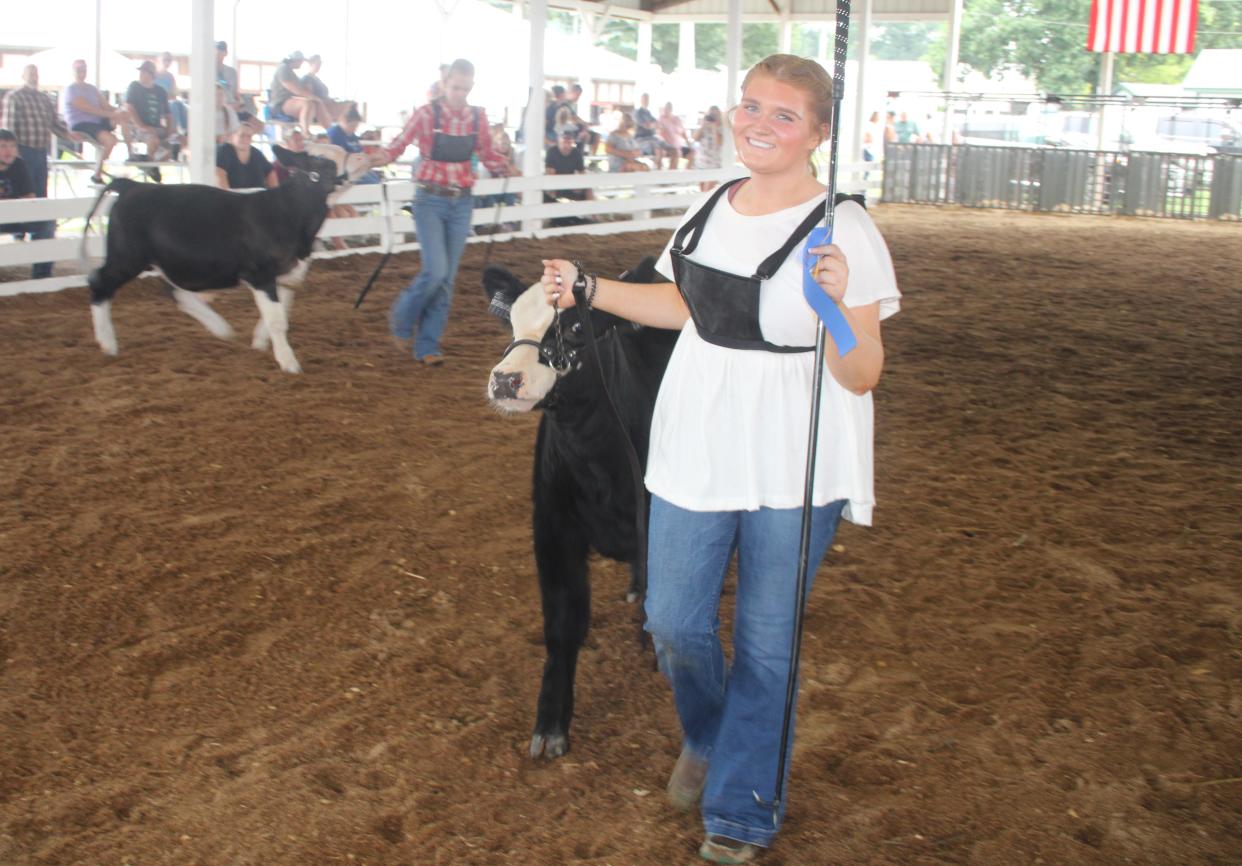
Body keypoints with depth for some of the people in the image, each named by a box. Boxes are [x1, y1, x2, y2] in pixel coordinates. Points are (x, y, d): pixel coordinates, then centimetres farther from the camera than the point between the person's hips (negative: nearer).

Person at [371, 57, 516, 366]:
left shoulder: (478, 117, 3)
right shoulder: (427, 114, -8)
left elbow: (488, 155, 11)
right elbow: (398, 145, -9)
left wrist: (506, 170, -6)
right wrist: (375, 159, -27)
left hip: (462, 203, 4)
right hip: (431, 201, -4)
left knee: (447, 278, 5)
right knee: (435, 271, -14)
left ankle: (428, 345, 14)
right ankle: (402, 317, 14)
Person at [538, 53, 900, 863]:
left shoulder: (844, 231, -15)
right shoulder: (710, 209, 4)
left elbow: (862, 377, -16)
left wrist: (838, 304, -34)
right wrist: (589, 288, 15)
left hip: (794, 470, -5)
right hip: (698, 453, 5)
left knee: (766, 641, 8)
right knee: (674, 621, 13)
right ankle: (709, 740, 46)